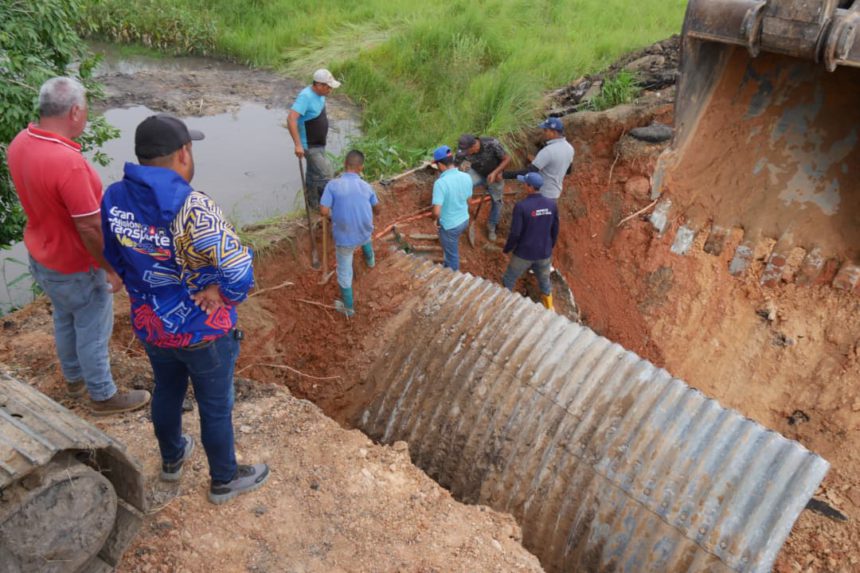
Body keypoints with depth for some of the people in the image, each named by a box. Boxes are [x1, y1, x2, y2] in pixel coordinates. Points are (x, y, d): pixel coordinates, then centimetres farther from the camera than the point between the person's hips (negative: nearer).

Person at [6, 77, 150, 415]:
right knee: (93, 332, 11)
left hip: (41, 254, 9)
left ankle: (74, 377, 49)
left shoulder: (20, 143, -8)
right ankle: (103, 396, 30)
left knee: (64, 319, 27)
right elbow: (89, 228, -29)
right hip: (76, 267, -8)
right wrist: (112, 268, -16)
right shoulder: (68, 163, -35)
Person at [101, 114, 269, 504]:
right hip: (203, 331, -6)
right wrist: (227, 296, -13)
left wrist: (146, 292, 14)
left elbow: (115, 259, 6)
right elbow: (239, 269, -33)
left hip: (149, 326, 6)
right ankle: (225, 480, 37)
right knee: (215, 408, 15)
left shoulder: (114, 198, -9)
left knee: (167, 392, 29)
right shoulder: (192, 208, -31)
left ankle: (172, 459, 54)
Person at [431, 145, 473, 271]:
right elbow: (468, 200, 5)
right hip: (464, 220, 7)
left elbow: (436, 211, -32)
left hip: (449, 226, -7)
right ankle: (448, 264, 59)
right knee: (451, 248, 34)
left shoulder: (440, 183, -31)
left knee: (452, 253, 17)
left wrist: (438, 221, -10)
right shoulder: (466, 177, -9)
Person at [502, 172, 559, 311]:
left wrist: (507, 248, -1)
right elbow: (555, 230, 3)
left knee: (509, 280, 19)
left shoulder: (521, 206, -24)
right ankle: (549, 307, 42)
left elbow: (515, 233, -20)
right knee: (544, 280, 26)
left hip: (524, 253, -4)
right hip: (544, 253, 4)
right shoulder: (552, 204, -9)